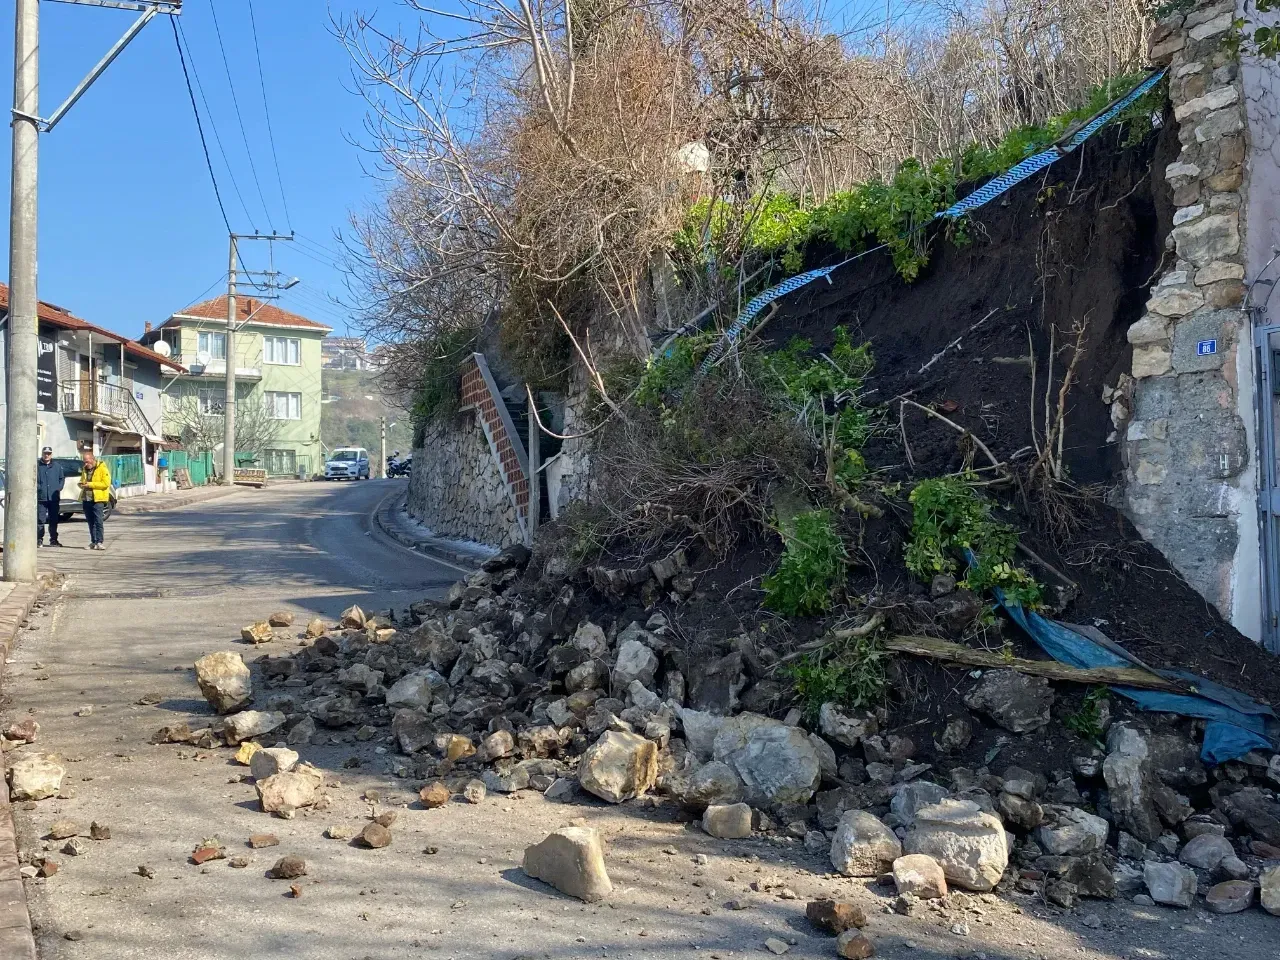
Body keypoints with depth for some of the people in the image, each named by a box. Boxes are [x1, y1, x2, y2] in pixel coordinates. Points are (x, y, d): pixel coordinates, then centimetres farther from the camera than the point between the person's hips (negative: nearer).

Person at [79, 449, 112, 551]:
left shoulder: (102, 468, -6)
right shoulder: (85, 469, 16)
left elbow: (106, 483, -14)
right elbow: (81, 481, 28)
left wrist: (91, 484, -18)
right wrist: (82, 485, 4)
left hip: (98, 499, -7)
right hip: (86, 499, 7)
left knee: (98, 521, -9)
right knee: (90, 522, 9)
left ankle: (99, 542, -7)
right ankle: (93, 542, 14)